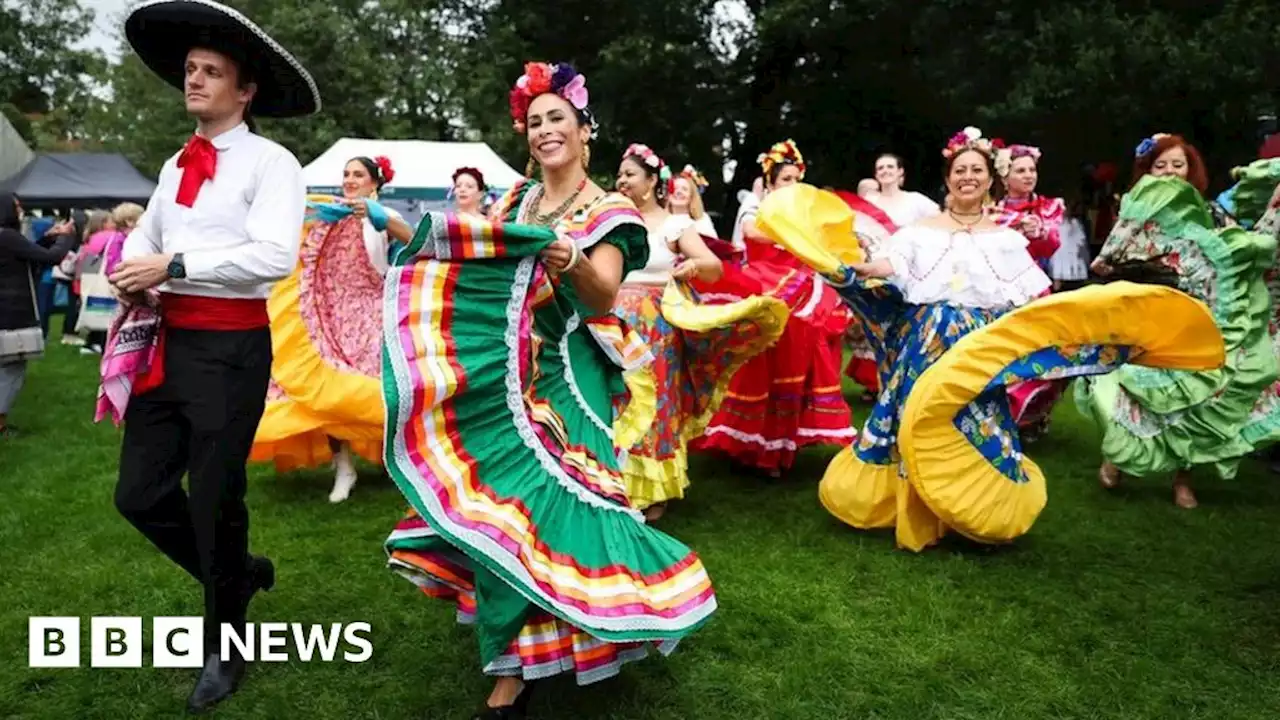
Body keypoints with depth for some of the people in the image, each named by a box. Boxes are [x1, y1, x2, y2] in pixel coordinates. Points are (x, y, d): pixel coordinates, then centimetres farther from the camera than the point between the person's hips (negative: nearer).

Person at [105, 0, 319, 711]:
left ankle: (223, 649, 26)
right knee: (139, 493, 11)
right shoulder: (176, 165, 16)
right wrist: (130, 271, 2)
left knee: (214, 500, 4)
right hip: (166, 342, 7)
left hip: (230, 346, -7)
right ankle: (238, 571, 37)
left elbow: (275, 256, -20)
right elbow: (144, 233, 25)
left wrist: (173, 267, -19)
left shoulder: (271, 162, -7)